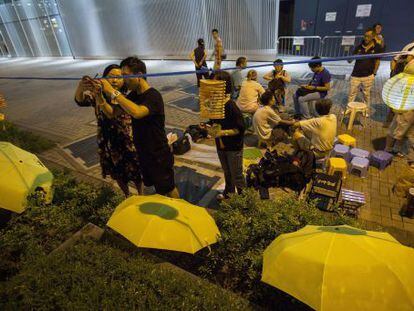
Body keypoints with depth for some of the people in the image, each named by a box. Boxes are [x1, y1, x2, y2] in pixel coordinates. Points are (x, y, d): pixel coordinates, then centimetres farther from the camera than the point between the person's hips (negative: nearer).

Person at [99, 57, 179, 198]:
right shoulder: (133, 95, 2)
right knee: (157, 187, 25)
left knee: (168, 188, 13)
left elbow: (136, 112, -44)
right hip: (143, 153, 8)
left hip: (159, 154, -8)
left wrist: (113, 92, -36)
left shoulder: (153, 96, -25)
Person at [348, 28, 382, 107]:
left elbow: (377, 61, 4)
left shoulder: (377, 47, -2)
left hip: (368, 76, -1)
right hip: (355, 75, 1)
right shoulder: (359, 47, 1)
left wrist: (374, 73, 0)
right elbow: (350, 60, 1)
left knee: (366, 95, 10)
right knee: (352, 94, 6)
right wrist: (349, 58, -22)